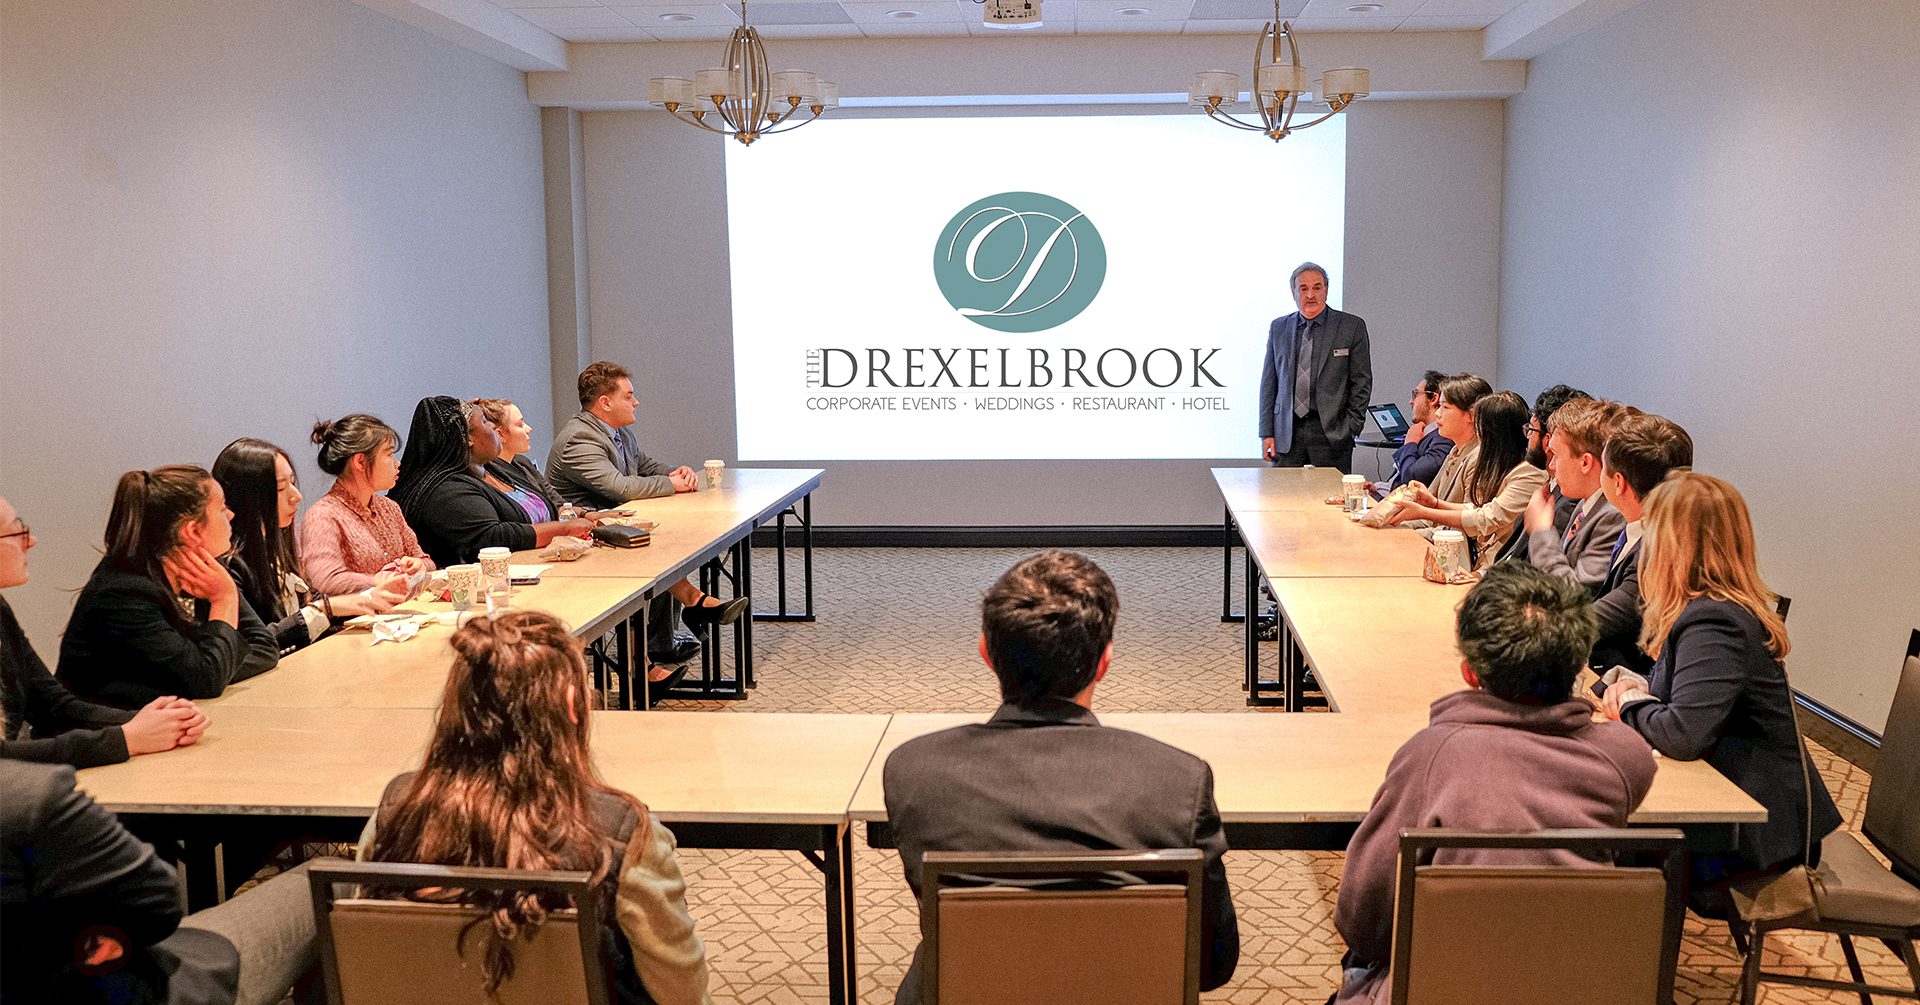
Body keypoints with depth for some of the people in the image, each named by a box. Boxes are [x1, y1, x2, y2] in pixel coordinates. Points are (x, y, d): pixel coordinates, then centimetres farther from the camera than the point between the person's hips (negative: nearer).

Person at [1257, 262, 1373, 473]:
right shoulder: (1278, 328, 12)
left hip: (1331, 433, -2)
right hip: (1287, 433, 2)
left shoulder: (1352, 327, 3)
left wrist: (1351, 428, -4)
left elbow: (1362, 382, 3)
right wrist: (1267, 433, 4)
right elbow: (1269, 383, 11)